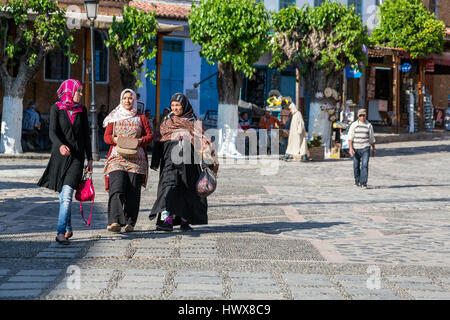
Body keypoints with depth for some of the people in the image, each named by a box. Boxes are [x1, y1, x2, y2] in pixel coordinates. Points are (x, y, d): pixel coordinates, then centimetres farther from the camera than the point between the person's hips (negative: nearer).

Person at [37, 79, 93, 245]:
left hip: (77, 157, 0)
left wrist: (90, 159, 9)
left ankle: (61, 232, -18)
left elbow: (86, 136, 12)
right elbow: (52, 132, -11)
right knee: (63, 195, 10)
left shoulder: (82, 110, 9)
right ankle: (68, 228, 26)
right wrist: (60, 145, -31)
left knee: (67, 194, -15)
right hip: (59, 156, 0)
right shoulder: (56, 108, 1)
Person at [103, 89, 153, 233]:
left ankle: (130, 223, 4)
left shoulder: (141, 118, 15)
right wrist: (116, 139, -14)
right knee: (116, 189, -16)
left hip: (136, 158, 1)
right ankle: (115, 222, -25)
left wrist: (139, 141, -11)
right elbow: (107, 136, 8)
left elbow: (149, 136, 9)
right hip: (117, 157, 0)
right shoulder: (114, 118, 15)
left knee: (133, 192, -4)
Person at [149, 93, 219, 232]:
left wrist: (210, 161, -10)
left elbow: (203, 140, 2)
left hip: (188, 159, 0)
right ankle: (166, 219, -28)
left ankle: (185, 221, 16)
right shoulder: (166, 121, 15)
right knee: (169, 184, -17)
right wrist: (155, 162, 3)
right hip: (170, 159, 0)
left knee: (188, 190, 3)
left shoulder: (194, 122, 10)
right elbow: (159, 142, 13)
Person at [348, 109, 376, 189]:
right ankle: (357, 180, 35)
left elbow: (372, 138, 11)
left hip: (365, 148, -1)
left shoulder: (369, 125, 4)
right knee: (356, 166, 10)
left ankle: (363, 183, -14)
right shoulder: (354, 125, 2)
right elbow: (350, 137, -3)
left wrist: (373, 149, 14)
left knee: (365, 165, -14)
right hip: (356, 148, 1)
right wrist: (350, 148, -14)